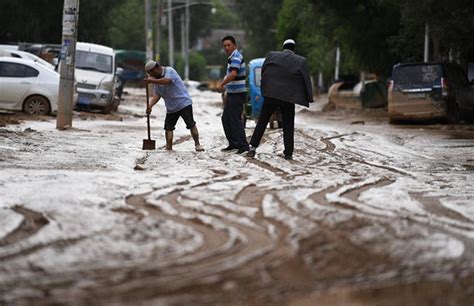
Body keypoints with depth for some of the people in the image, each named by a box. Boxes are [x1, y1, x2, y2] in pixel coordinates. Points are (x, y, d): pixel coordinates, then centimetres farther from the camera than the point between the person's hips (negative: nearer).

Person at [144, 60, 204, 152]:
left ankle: (197, 144, -2)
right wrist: (150, 105, -12)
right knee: (168, 127, 0)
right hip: (171, 107, 7)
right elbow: (156, 95, 5)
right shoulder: (157, 79, 12)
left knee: (191, 124, -8)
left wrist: (152, 81, -34)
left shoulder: (169, 71, -10)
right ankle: (169, 148, 5)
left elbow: (167, 81, -31)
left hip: (183, 103, -7)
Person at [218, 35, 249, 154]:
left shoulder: (236, 57, -17)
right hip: (232, 93, 11)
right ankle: (233, 143, 21)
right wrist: (225, 86, 17)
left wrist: (222, 84, -20)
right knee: (226, 118, 15)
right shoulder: (231, 57, 16)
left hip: (237, 93, -11)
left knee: (235, 120, -9)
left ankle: (243, 145, -7)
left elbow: (233, 74, -30)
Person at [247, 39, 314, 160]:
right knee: (288, 126, 8)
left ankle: (253, 147, 1)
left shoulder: (272, 55, 2)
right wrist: (309, 97, 4)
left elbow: (263, 72, 6)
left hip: (271, 95, 1)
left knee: (262, 122, 8)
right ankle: (288, 153, 5)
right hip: (289, 97, -1)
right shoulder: (301, 61, -2)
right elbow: (306, 80, -2)